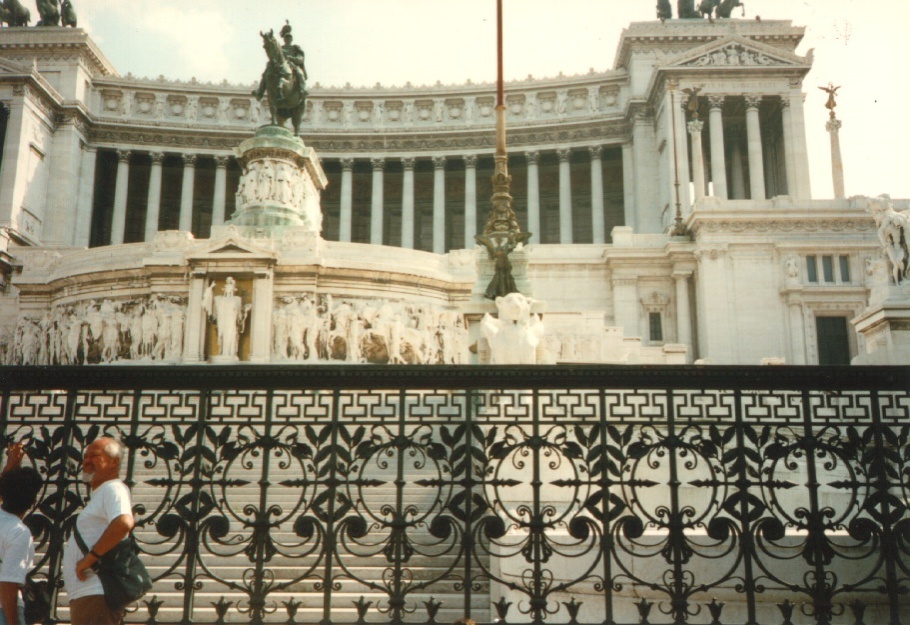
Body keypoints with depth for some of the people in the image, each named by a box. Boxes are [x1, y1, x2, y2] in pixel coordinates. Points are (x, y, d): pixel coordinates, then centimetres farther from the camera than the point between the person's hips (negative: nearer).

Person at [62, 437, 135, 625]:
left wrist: (90, 557, -24)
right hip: (86, 595, 11)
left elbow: (124, 523, -30)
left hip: (96, 596, -11)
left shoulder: (113, 488, -10)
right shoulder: (100, 494, 24)